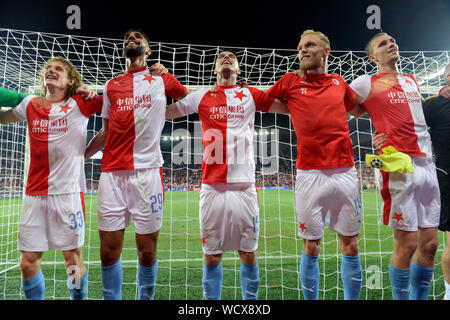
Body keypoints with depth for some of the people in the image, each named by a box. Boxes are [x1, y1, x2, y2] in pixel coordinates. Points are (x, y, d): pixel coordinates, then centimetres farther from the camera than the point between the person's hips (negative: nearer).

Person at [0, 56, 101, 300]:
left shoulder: (80, 104, 0)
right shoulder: (30, 104, 10)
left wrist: (92, 93, -3)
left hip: (69, 191, -3)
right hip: (35, 192, 4)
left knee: (74, 261, 2)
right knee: (28, 262, 7)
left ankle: (79, 297, 25)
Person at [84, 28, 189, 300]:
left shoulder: (161, 80, 11)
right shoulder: (112, 86, 18)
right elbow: (106, 132, 22)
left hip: (147, 171, -2)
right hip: (112, 173, 3)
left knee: (147, 252, 3)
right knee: (109, 251, 4)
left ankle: (146, 297, 24)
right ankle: (111, 298, 24)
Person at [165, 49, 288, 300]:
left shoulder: (251, 96, 12)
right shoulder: (202, 97, 12)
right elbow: (164, 112, 18)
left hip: (244, 186, 0)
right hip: (212, 186, 0)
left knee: (248, 253, 8)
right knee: (212, 254, 8)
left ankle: (251, 298, 27)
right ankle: (211, 299, 25)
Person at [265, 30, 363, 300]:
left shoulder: (339, 83, 15)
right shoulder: (290, 82, 9)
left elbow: (359, 108, 32)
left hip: (345, 172, 2)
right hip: (310, 174, -2)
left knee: (350, 245, 9)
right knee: (311, 247, 6)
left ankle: (352, 299, 26)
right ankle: (311, 299, 24)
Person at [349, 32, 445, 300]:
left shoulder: (412, 80, 22)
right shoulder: (366, 83, 2)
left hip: (427, 165, 7)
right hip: (399, 168, -6)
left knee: (429, 243, 9)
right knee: (406, 245, -4)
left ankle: (419, 297, 25)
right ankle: (402, 297, 15)